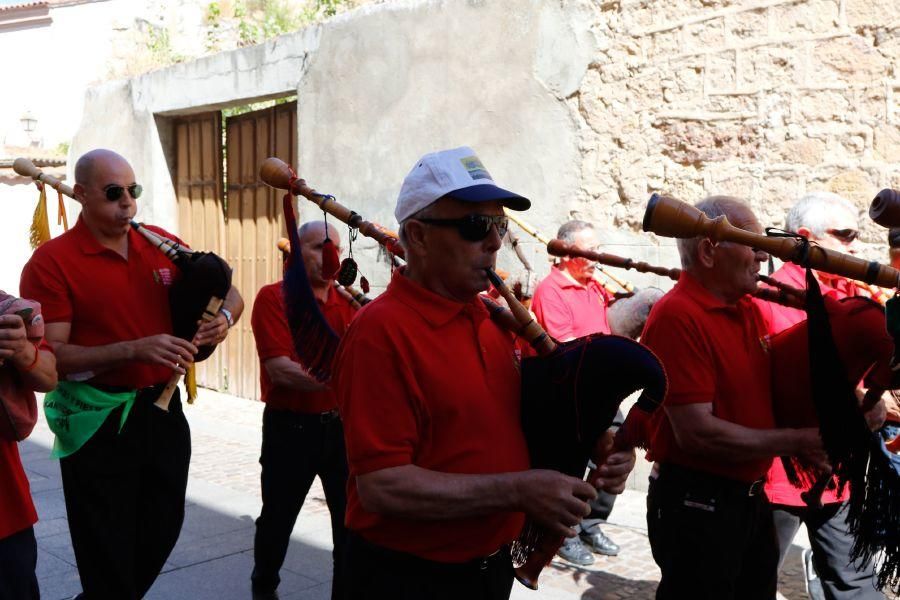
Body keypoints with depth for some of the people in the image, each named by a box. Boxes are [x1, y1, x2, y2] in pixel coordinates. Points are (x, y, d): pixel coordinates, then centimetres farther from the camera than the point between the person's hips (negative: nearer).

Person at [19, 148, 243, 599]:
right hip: (98, 422, -5)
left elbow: (228, 292, 9)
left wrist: (224, 317, -14)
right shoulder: (51, 263, -12)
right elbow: (52, 355, -17)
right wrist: (135, 349, -28)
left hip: (163, 408, 5)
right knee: (108, 552, 7)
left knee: (162, 533, 19)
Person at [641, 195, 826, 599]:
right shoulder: (678, 316, -21)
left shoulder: (748, 309, 5)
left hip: (750, 497, 8)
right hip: (695, 503, -8)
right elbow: (697, 433, -25)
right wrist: (796, 441, -16)